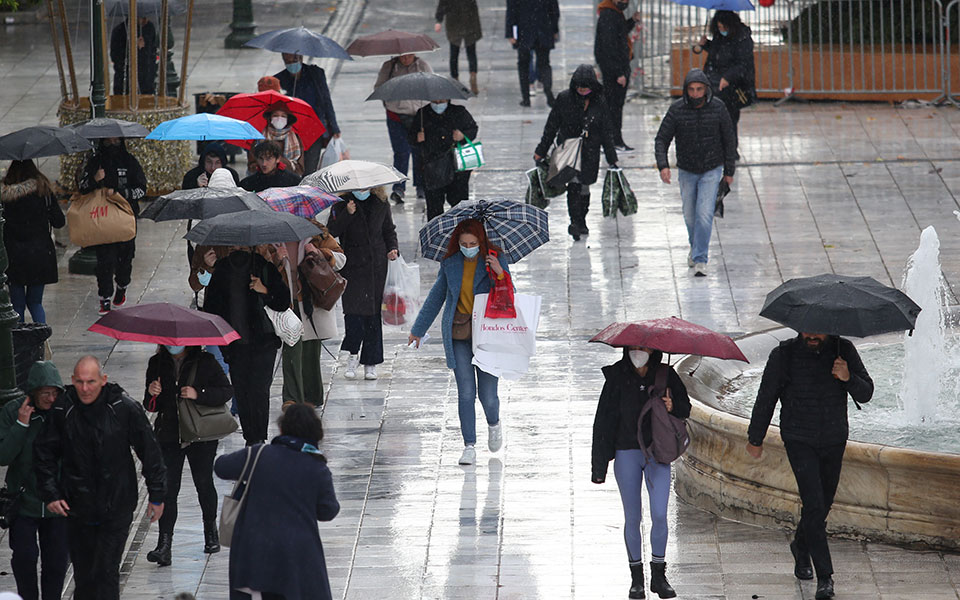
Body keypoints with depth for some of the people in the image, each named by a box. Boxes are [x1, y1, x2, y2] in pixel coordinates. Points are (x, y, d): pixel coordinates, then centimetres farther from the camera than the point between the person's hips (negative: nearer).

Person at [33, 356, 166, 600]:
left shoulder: (124, 408, -10)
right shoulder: (62, 410, -6)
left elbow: (150, 452, 0)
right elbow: (44, 453, 7)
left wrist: (156, 495, 4)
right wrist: (50, 493, 0)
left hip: (117, 506, -2)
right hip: (76, 506, 2)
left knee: (106, 573, -7)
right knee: (83, 573, 12)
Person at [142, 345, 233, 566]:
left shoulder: (205, 362, -4)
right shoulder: (157, 364, 5)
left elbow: (227, 391, -6)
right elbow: (151, 406, 11)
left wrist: (198, 394, -20)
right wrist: (152, 395, -13)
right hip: (168, 436, 2)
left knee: (204, 483, 9)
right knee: (167, 488, -7)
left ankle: (211, 531, 34)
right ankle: (164, 543, -10)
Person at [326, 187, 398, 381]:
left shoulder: (381, 202, 8)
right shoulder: (341, 203, 0)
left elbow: (389, 230, 19)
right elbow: (332, 231, -8)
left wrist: (392, 248, 2)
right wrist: (347, 214, -21)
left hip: (377, 265, 2)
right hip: (352, 265, -2)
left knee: (374, 314, 2)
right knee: (353, 310, -13)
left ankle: (370, 363, 10)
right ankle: (353, 354, 5)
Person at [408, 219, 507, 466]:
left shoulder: (495, 260, -3)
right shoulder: (450, 263, 5)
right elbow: (436, 296, 18)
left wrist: (500, 274, -25)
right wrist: (418, 330, 24)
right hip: (458, 335, 2)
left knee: (487, 394, 0)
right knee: (466, 393, -4)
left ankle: (494, 425, 33)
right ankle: (469, 446, 3)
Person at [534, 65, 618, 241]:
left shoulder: (599, 103, 0)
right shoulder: (564, 99, -4)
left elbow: (606, 132, 6)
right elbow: (551, 126, 3)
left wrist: (612, 159, 7)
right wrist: (541, 151, 5)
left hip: (590, 152, 2)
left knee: (584, 187, 8)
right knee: (574, 184, -16)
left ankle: (581, 222, 26)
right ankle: (575, 222, -15)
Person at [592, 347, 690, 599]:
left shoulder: (665, 375, 2)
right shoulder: (617, 377, -1)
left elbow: (685, 409, 13)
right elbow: (603, 420, 1)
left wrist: (673, 407, -14)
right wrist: (599, 465, -2)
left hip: (657, 453, 0)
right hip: (626, 453, 0)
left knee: (659, 514, -9)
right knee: (633, 518, 3)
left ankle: (659, 576, 6)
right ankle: (636, 577, 15)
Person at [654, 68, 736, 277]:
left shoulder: (718, 108, -10)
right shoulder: (677, 110, -10)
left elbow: (729, 140, 0)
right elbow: (661, 140, -8)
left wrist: (729, 170, 2)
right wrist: (663, 165, -23)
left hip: (712, 170, -2)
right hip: (687, 171, 2)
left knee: (705, 214, -12)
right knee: (690, 215, 13)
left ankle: (700, 260, -9)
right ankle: (696, 248, 38)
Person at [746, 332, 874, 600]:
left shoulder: (844, 350, -6)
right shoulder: (784, 354, -11)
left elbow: (865, 394, -7)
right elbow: (766, 397, 1)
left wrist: (848, 378, -29)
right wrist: (755, 439, 9)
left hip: (834, 440, 3)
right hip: (799, 441, -3)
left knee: (823, 504, 15)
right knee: (814, 505, -15)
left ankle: (801, 547, 45)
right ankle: (824, 577, -13)